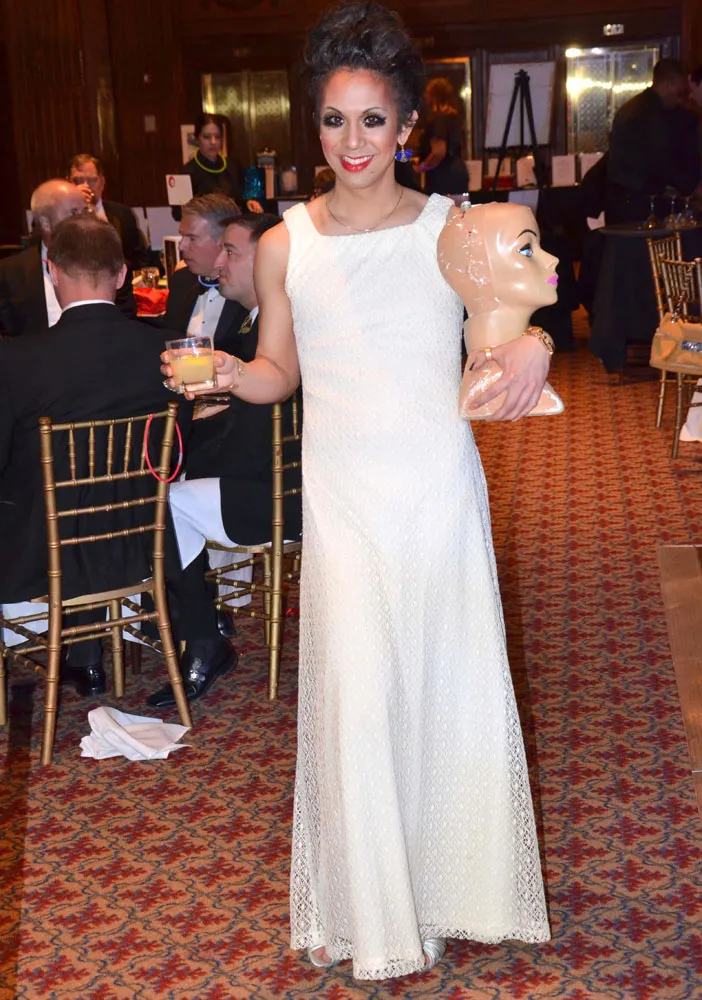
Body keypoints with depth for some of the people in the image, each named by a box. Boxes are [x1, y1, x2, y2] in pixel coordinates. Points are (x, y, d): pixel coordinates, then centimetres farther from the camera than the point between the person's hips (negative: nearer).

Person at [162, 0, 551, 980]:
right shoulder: (284, 246, 2)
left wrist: (534, 339, -16)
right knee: (358, 699, -1)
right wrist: (228, 372, -13)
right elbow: (280, 372, 9)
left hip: (442, 493, 0)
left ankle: (459, 881, 33)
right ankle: (374, 910, 21)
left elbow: (511, 320, 8)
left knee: (457, 688, 8)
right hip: (344, 502, 0)